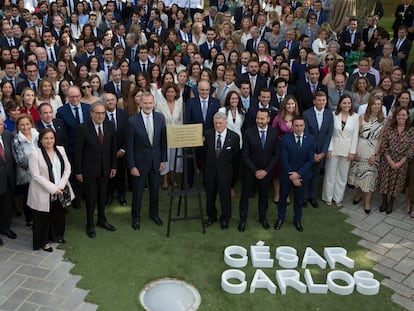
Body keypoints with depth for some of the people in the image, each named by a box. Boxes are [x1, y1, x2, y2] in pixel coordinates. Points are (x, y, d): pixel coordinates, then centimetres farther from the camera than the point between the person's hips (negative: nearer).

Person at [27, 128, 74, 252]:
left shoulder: (60, 149, 2)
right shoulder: (35, 154, -14)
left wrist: (61, 186, -11)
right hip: (43, 193, -5)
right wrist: (53, 189, -19)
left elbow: (67, 168, 1)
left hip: (60, 192, 5)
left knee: (59, 215, 20)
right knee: (43, 218, 9)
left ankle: (57, 235, 42)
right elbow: (36, 176, -17)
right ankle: (43, 242, 28)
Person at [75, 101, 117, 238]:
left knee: (102, 196, 17)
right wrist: (78, 171, -9)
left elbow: (113, 147, 4)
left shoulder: (109, 126, -4)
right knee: (91, 197, 7)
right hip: (89, 169, -4)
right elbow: (78, 151, -11)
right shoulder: (83, 128, -16)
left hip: (105, 168, 4)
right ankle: (90, 224, 25)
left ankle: (102, 220, 36)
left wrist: (113, 166, 4)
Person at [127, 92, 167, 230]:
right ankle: (136, 217, 30)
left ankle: (154, 214, 39)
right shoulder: (132, 120, -15)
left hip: (156, 161, 3)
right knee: (137, 192, 10)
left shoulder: (160, 118, -4)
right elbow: (129, 145, -11)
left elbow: (163, 140, 3)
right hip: (140, 162, -3)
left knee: (155, 190, 17)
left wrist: (163, 160, 2)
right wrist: (132, 166, -11)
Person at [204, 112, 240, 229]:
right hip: (210, 170, 2)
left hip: (225, 171, -2)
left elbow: (236, 158, -4)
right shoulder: (208, 134, -5)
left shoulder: (234, 137, -10)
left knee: (225, 195, 10)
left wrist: (234, 175, 0)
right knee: (210, 195, 17)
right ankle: (211, 216, 39)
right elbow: (205, 152, 3)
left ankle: (225, 218, 32)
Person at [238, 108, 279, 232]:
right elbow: (245, 155, -11)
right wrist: (255, 171, -15)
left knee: (264, 195, 18)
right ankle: (243, 219, 28)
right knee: (245, 195, 10)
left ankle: (263, 217, 39)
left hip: (266, 171, 2)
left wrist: (266, 170, -12)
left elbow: (276, 154, -4)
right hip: (250, 171, -1)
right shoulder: (249, 132, -15)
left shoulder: (274, 133, -9)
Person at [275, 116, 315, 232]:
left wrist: (298, 174, -17)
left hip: (302, 174, 1)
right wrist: (292, 176, -17)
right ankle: (281, 217, 37)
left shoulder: (310, 139, -9)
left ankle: (297, 219, 37)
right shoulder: (285, 139, -14)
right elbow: (284, 160, -14)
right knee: (283, 197, 15)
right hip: (287, 174, -1)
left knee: (299, 198, 17)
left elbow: (310, 160, -8)